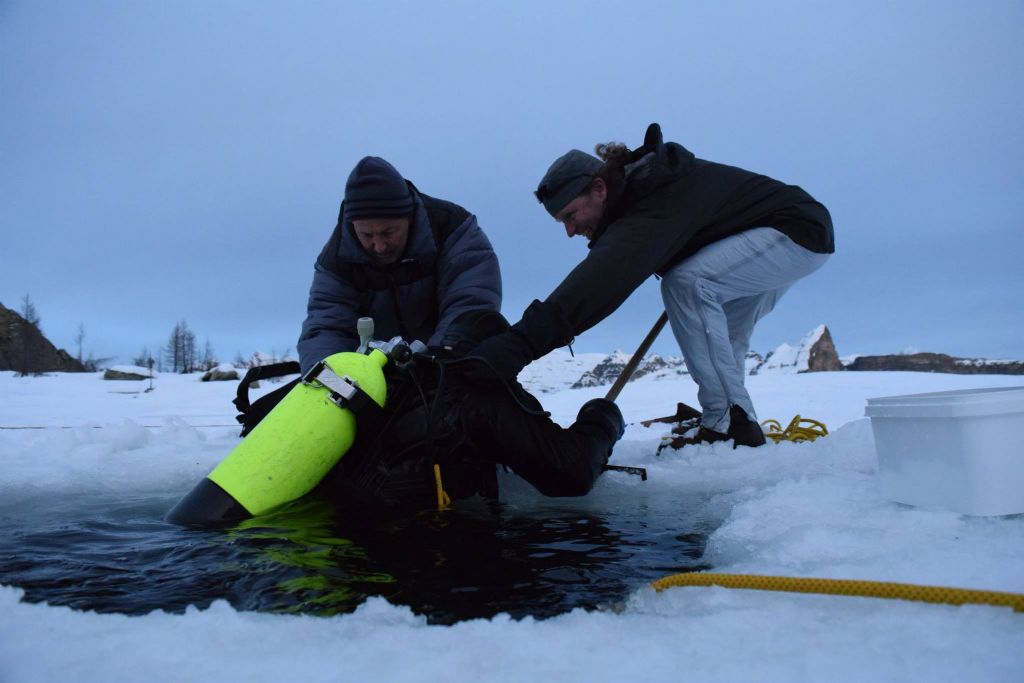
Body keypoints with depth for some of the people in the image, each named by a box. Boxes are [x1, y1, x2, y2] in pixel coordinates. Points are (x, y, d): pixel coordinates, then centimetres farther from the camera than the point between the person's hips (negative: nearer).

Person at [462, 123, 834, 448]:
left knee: (687, 283, -26)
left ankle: (729, 420, -20)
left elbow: (607, 275, -48)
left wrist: (521, 342, -58)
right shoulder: (637, 188, -3)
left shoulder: (654, 205, -33)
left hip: (802, 232, -10)